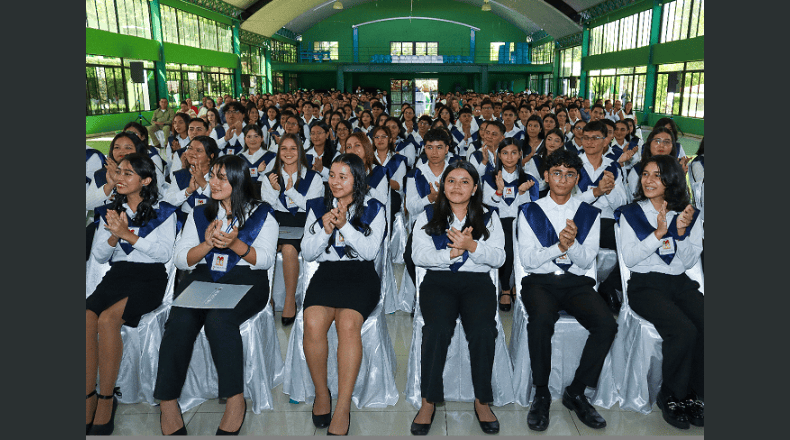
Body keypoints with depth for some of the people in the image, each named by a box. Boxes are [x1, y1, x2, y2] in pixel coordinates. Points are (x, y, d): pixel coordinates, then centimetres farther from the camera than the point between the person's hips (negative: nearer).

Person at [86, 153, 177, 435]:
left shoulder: (163, 212, 4)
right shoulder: (110, 211, 16)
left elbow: (165, 253, -8)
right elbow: (98, 256, 12)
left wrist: (128, 234, -14)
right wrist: (114, 236, -8)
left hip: (150, 277, -4)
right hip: (117, 275, 4)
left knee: (107, 319, -30)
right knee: (86, 319, -26)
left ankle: (106, 400, -18)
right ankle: (89, 400, -19)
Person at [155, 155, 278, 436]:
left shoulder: (262, 215, 11)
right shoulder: (199, 214, 20)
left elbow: (265, 259, 0)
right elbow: (181, 260, 11)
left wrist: (235, 244, -17)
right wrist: (207, 244, -9)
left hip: (244, 278, -3)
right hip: (203, 276, 3)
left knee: (218, 318, -34)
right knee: (180, 320, -28)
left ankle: (235, 399, -27)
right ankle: (167, 402, -23)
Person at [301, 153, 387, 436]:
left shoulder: (373, 209, 8)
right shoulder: (318, 208, 15)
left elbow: (370, 250, -3)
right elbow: (307, 254, 10)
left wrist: (344, 225, -13)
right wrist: (325, 230, -7)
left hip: (361, 275, -2)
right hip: (326, 273, 2)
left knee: (348, 323, -32)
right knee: (313, 322, -28)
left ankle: (343, 407, -24)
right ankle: (321, 393, -7)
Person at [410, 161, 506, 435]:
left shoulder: (489, 218, 16)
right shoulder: (427, 217, 14)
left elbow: (498, 258, 4)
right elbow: (419, 256, 2)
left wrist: (471, 246, -13)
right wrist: (452, 252, -12)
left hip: (477, 282, 1)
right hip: (438, 281, 0)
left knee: (483, 330, -28)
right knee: (438, 328, -30)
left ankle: (482, 401, -11)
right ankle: (428, 402, -16)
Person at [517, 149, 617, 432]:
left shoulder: (590, 213, 10)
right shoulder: (530, 212, 5)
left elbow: (587, 261, 2)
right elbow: (527, 259, -2)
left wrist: (572, 244, -19)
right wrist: (558, 246, -18)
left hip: (577, 283, 2)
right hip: (540, 282, -2)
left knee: (607, 324, -26)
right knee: (541, 320, -34)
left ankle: (576, 392, -7)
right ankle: (541, 394, -14)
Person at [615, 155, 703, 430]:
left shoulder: (688, 214, 11)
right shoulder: (631, 214, 4)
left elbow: (689, 262, 5)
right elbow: (629, 258, -6)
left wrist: (682, 231, -11)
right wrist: (658, 234, -16)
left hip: (681, 283, 4)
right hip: (645, 285, -3)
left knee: (705, 327, -24)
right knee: (684, 331, -28)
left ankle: (694, 395, -2)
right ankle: (671, 397, -6)